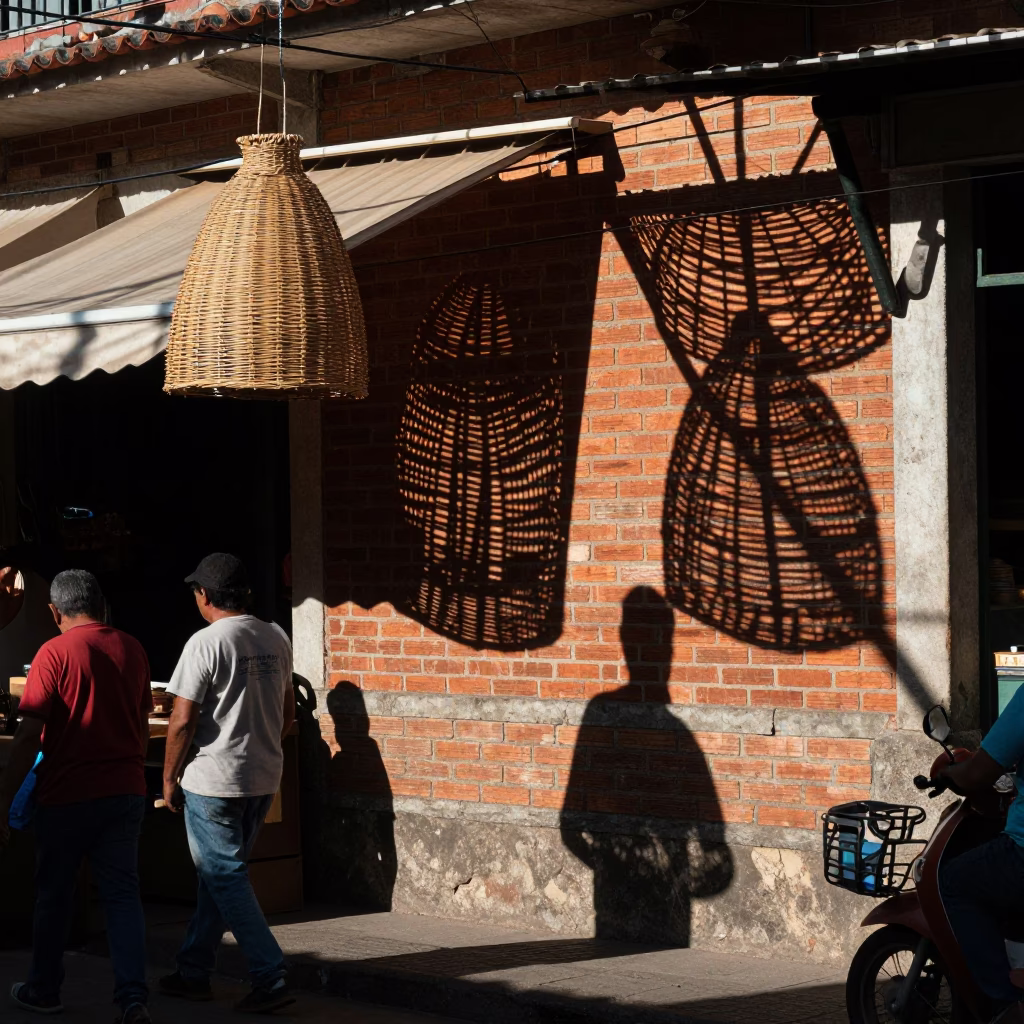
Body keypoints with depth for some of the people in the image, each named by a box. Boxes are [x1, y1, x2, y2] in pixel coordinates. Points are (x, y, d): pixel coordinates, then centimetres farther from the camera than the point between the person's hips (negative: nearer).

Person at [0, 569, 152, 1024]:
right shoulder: (132, 650, 5)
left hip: (67, 797, -4)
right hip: (126, 790, 4)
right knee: (122, 893, 4)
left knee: (53, 896, 12)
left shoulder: (54, 653, -12)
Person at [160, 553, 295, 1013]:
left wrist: (170, 776, -5)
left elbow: (183, 719, -16)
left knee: (226, 879, -2)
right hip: (265, 779, 7)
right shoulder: (277, 640, 7)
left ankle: (271, 979, -8)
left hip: (214, 783, -7)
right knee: (220, 874, 16)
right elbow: (287, 713, 14)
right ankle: (194, 972, 24)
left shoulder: (206, 643, -15)